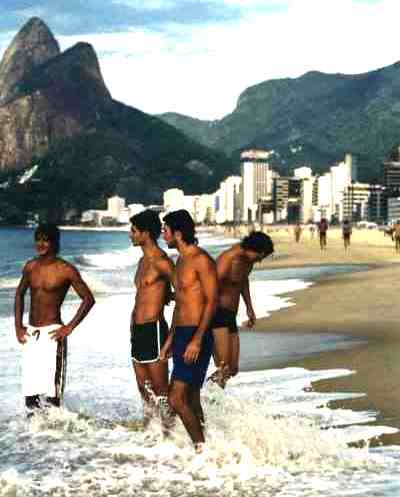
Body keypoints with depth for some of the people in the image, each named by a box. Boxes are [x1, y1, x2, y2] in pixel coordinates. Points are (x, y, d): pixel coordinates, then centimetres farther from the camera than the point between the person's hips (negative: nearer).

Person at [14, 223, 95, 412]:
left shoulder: (66, 270, -7)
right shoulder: (30, 267, 8)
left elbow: (88, 299, -5)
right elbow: (19, 294, 22)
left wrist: (69, 328, -10)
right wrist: (18, 326, 13)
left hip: (51, 334, -5)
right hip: (30, 334, 5)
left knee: (50, 393, -10)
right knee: (30, 389, 6)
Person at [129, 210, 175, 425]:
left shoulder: (161, 261, -13)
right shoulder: (143, 261, 16)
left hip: (153, 329, -9)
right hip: (137, 329, 9)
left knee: (160, 388, -4)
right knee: (143, 387, 13)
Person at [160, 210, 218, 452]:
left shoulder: (202, 260, -12)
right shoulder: (181, 261, 17)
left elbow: (212, 301, -17)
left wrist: (197, 340, -23)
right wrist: (171, 338, 23)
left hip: (196, 336, -10)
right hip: (181, 334, 10)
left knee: (177, 399, -13)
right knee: (191, 398, 13)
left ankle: (202, 447, -4)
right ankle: (201, 446, 20)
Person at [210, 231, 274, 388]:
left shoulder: (248, 257, 5)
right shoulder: (228, 260, -22)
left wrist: (249, 307, 31)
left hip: (230, 315, 9)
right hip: (217, 312, -9)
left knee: (233, 368, 10)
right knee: (224, 368, -18)